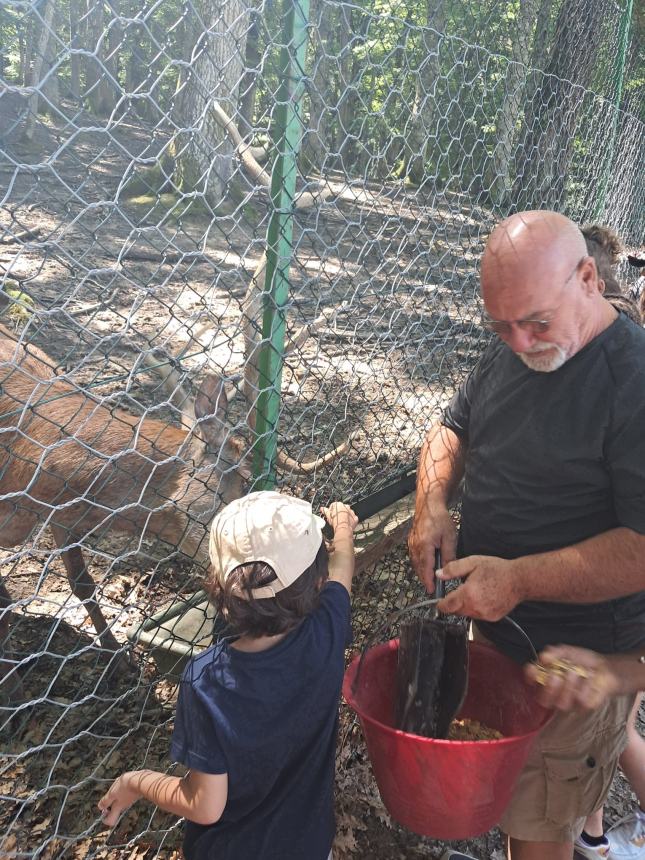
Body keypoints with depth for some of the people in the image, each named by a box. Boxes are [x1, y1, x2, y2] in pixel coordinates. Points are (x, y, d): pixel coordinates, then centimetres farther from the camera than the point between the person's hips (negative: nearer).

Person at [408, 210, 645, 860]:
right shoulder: (510, 353, 0)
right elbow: (454, 428, 12)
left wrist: (520, 579, -29)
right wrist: (432, 505, -6)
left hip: (575, 660, -7)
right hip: (493, 628, 7)